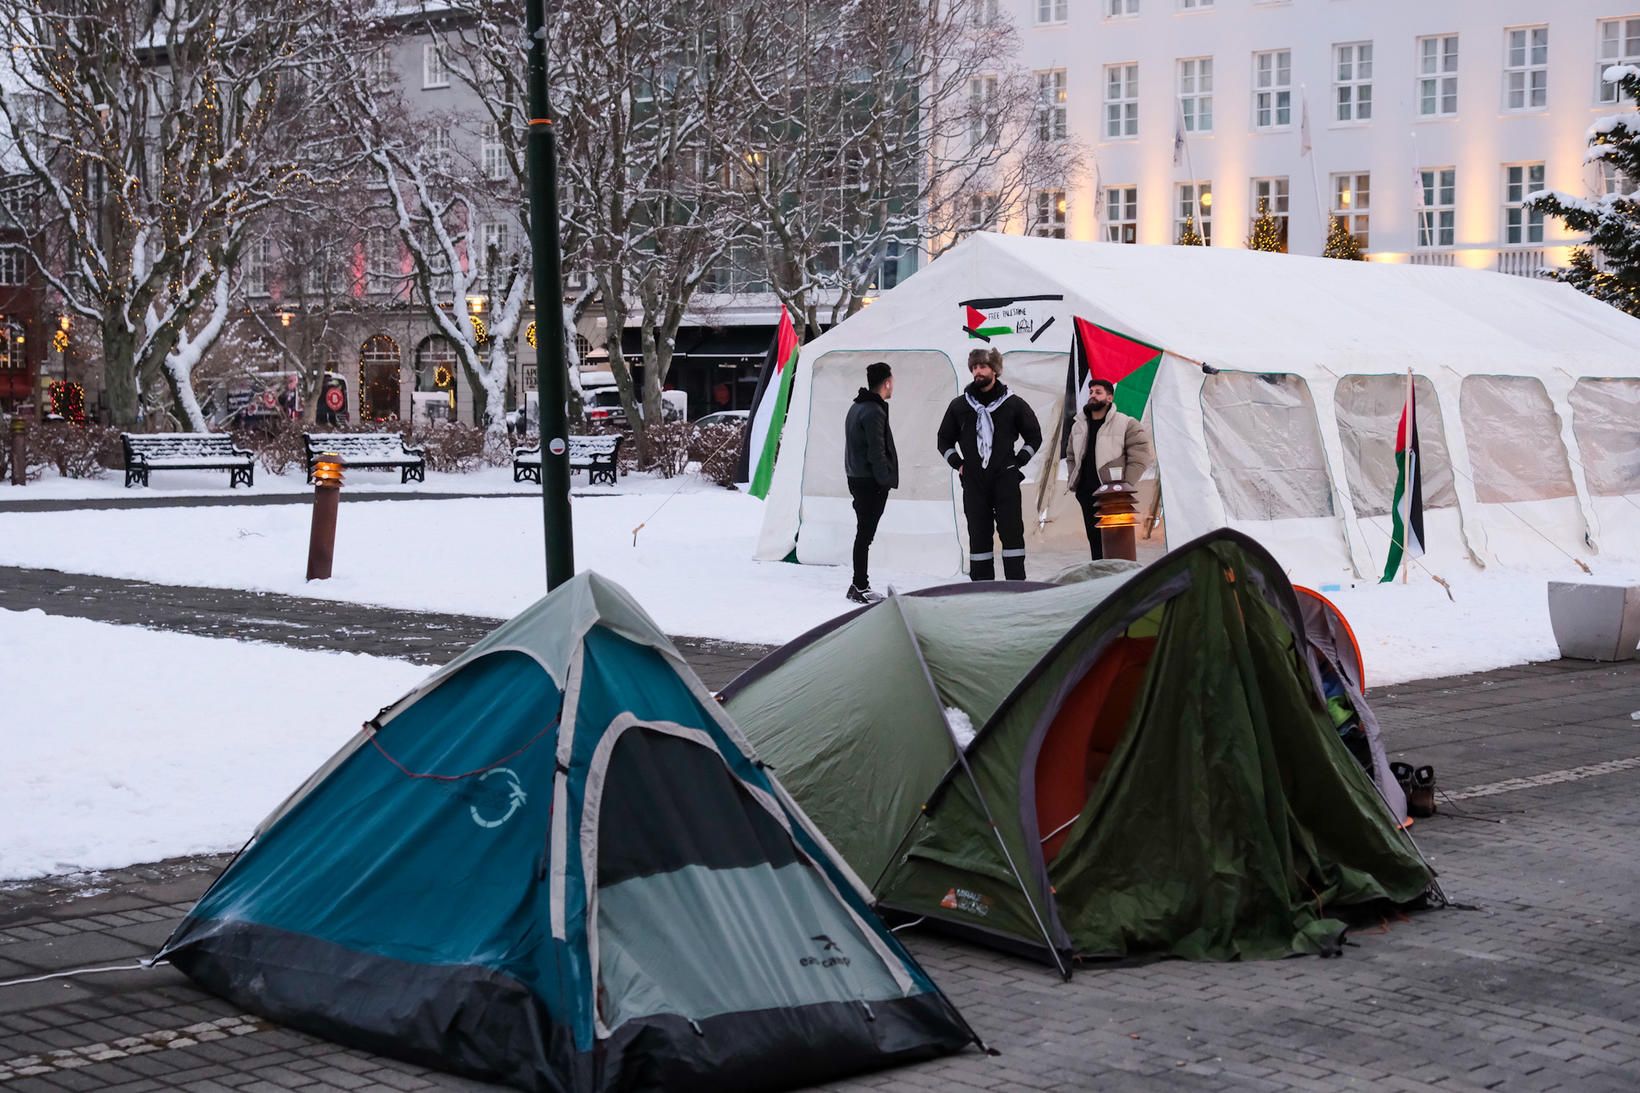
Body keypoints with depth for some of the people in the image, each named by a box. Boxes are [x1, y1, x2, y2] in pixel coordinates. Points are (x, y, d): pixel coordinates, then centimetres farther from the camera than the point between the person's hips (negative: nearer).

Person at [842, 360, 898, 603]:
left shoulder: (856, 407, 14)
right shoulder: (874, 412, -17)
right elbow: (877, 452, -20)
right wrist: (886, 481, -15)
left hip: (857, 479, 10)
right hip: (871, 482, -10)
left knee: (863, 533, 15)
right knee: (865, 534, -6)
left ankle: (859, 585, 20)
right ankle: (860, 587, -3)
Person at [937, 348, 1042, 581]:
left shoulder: (1013, 403, 4)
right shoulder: (959, 405, 10)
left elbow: (1034, 437, 12)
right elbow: (944, 439, 20)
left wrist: (1017, 463, 2)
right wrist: (958, 464, 7)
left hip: (1005, 480, -2)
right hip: (973, 481, 2)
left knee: (1012, 532, -5)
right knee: (978, 536, 3)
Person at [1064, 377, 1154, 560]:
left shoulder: (1125, 424, -5)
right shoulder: (1078, 426, 13)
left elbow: (1142, 454, -7)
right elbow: (1071, 456, 27)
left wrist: (1127, 484, -12)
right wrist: (1072, 480, 13)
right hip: (1087, 495, 6)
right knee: (1095, 544, 7)